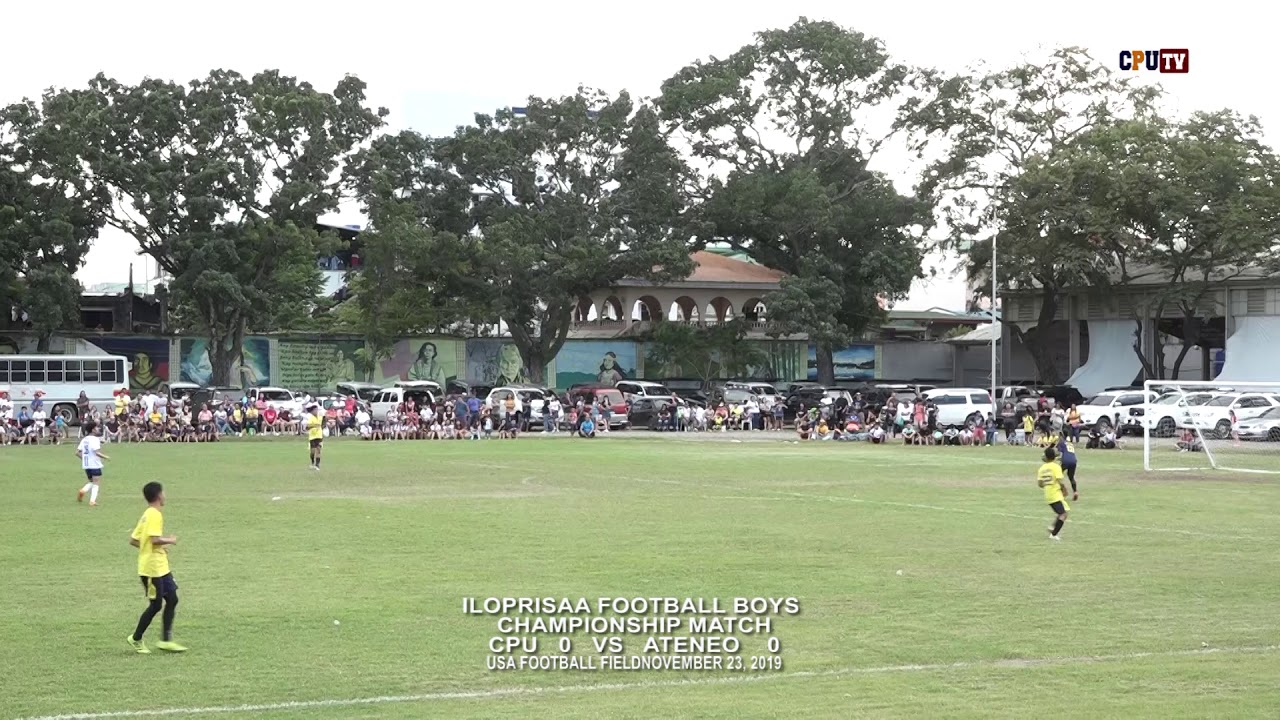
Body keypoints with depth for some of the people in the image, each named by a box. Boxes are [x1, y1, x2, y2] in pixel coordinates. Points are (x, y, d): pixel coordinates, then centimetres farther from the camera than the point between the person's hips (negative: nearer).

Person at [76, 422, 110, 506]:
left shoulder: (84, 440, 9)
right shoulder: (95, 439, -13)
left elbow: (77, 453, 9)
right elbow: (97, 452, -23)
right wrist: (105, 457, -10)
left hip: (86, 464, 6)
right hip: (95, 464, -6)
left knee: (91, 482, 21)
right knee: (95, 483, 1)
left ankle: (83, 490, -6)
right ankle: (92, 501, -8)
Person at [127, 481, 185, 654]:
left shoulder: (146, 515, 12)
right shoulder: (155, 515, -16)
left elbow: (133, 540, 13)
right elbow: (155, 539, -28)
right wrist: (170, 541, -10)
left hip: (161, 567, 9)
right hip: (152, 568, -9)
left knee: (172, 599, 8)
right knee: (155, 605, 0)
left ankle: (166, 640, 10)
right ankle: (136, 638, 14)